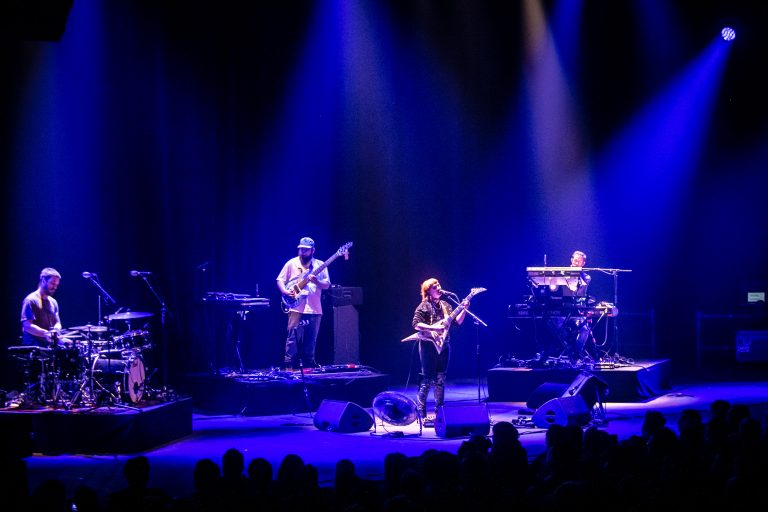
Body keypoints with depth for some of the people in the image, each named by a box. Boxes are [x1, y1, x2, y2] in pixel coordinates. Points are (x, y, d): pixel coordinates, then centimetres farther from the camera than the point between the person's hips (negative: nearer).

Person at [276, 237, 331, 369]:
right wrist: (285, 291, -10)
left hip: (314, 309, 2)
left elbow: (327, 284, 5)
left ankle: (308, 365, 13)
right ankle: (289, 365, -8)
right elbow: (280, 280, 8)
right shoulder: (292, 263, 6)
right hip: (296, 308, -2)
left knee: (310, 341, 6)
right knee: (294, 338, -9)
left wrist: (317, 282, -15)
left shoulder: (320, 265, 9)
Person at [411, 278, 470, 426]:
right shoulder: (423, 306, -5)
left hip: (443, 345, 6)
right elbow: (416, 324, -16)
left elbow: (457, 321, 10)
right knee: (427, 380, -7)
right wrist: (433, 328, -24)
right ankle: (421, 413, -4)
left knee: (440, 380, 9)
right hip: (429, 345, -6)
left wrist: (464, 309, -5)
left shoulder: (446, 305, 14)